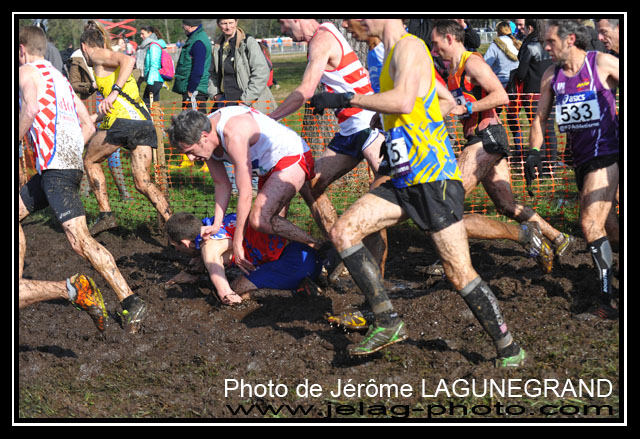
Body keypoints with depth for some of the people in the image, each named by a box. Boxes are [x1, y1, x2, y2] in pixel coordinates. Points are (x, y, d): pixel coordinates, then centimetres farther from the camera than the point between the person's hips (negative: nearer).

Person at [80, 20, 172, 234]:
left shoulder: (99, 55, 5)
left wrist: (113, 93, -23)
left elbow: (128, 60, -17)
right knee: (143, 183, 5)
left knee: (91, 161, 17)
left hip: (123, 120, -7)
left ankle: (105, 215, 10)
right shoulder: (110, 59, 31)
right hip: (145, 121, 7)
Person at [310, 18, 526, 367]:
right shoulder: (396, 53, 19)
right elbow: (447, 100, 30)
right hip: (405, 181, 10)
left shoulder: (409, 46, -9)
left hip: (434, 179, -10)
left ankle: (509, 350, 4)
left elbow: (404, 101, -27)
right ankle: (387, 322, -1)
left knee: (459, 273, -8)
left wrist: (347, 99, -20)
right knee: (342, 232, -3)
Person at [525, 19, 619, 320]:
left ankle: (607, 301, -15)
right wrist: (534, 152, 3)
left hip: (605, 156, -6)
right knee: (608, 227, 12)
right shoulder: (551, 76, 8)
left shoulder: (602, 64, -7)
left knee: (591, 224, -16)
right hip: (581, 160, 6)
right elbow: (540, 117, 14)